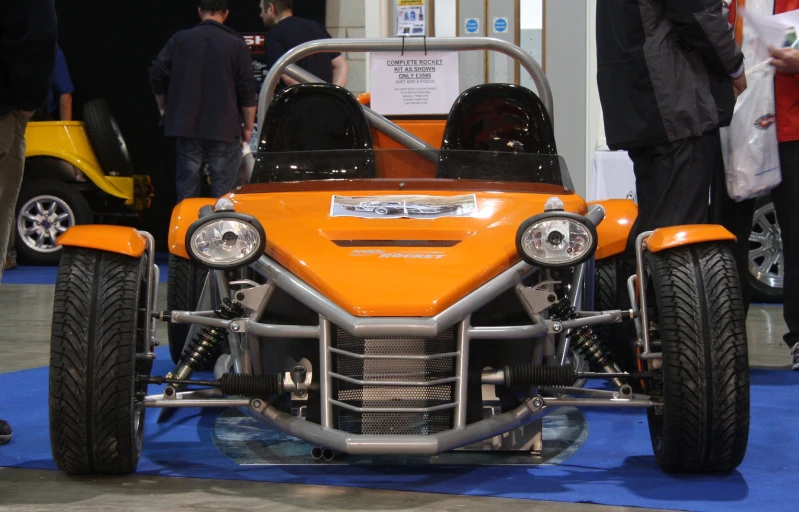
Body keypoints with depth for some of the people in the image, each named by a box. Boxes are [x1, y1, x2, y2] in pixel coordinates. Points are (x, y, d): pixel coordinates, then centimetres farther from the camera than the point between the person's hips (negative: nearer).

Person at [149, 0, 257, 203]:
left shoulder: (179, 39, 2)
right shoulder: (236, 45, -4)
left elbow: (157, 76, 3)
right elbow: (247, 91, -4)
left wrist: (164, 109, 17)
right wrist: (248, 128, 6)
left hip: (186, 126, 2)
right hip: (224, 129, -2)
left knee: (187, 190, 9)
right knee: (223, 193, 2)